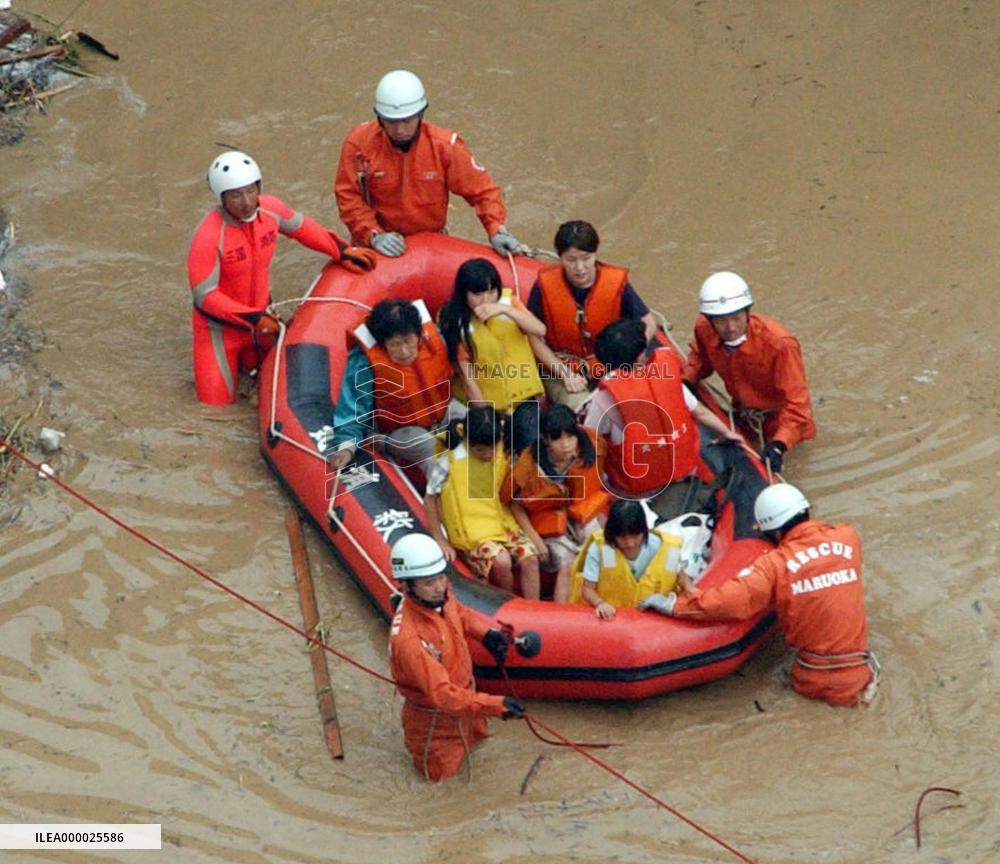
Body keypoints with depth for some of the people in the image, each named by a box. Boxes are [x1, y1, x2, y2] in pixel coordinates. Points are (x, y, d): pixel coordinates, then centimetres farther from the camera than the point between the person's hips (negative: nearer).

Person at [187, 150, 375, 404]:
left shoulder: (271, 209, -15)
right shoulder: (208, 237, -31)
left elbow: (300, 227, 8)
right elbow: (204, 295, -26)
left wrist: (342, 251, 5)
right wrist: (253, 319, -26)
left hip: (261, 314, 5)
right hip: (219, 324, -5)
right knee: (217, 398, -2)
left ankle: (247, 360, 40)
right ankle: (228, 362, 28)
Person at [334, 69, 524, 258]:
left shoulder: (444, 145, -12)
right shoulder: (359, 143, -13)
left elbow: (482, 188, -5)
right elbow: (348, 198, -9)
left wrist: (497, 231, -17)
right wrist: (374, 235, -20)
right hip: (376, 249, 0)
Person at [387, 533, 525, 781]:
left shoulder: (438, 595, -18)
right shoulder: (408, 639, -42)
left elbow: (460, 614, 8)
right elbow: (443, 695, -40)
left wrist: (486, 633, -10)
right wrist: (494, 705, -45)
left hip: (464, 690, 7)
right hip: (436, 720, -7)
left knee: (477, 737, 30)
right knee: (440, 773, 14)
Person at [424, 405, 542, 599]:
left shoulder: (505, 455, -1)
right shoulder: (450, 462, -12)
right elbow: (430, 499, -4)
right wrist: (440, 541, -5)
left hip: (504, 524, 4)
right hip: (472, 534, -4)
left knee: (530, 559, -18)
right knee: (501, 561, -28)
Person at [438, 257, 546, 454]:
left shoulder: (507, 300, -1)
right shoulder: (456, 323, -10)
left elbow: (540, 330, -15)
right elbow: (468, 377, -10)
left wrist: (506, 309, -27)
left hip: (521, 394, 1)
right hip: (487, 402, -1)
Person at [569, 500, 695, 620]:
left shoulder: (664, 548, -11)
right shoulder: (599, 548, -16)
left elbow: (679, 574, 8)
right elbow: (588, 588, -10)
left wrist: (690, 590, -11)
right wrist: (600, 603, -30)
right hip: (611, 615, -3)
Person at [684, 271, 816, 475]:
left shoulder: (779, 344, -38)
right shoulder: (704, 329, -21)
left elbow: (796, 402, -34)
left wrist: (779, 444, -46)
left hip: (779, 421, -5)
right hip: (741, 418, 5)